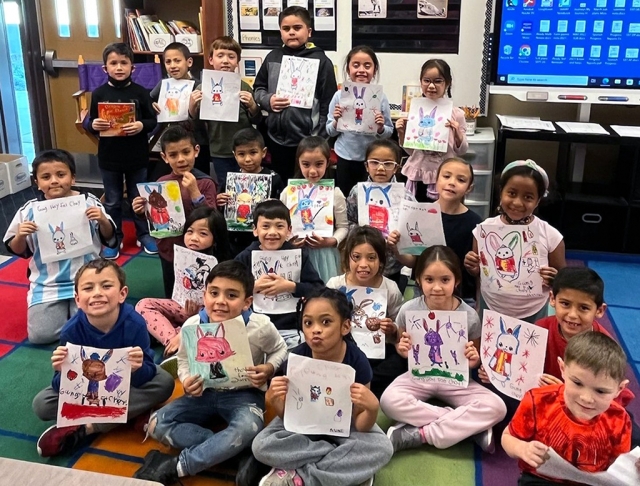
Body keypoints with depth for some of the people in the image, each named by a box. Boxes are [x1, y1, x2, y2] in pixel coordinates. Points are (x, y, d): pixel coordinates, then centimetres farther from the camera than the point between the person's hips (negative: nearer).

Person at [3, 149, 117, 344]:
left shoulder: (89, 202, -5)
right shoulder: (29, 210, -2)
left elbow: (111, 240, 3)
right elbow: (18, 251, 8)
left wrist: (103, 221, -17)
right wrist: (20, 236, -14)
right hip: (46, 286, 1)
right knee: (40, 335, -10)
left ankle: (77, 310, 18)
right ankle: (63, 310, 20)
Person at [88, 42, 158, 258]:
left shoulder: (140, 92, -4)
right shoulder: (99, 94, -2)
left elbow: (153, 121, -2)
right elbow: (91, 123, 3)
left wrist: (141, 125, -22)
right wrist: (94, 125, -19)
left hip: (137, 157, -1)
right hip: (109, 157, 1)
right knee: (112, 202, 12)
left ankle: (144, 235, 29)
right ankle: (113, 238, 25)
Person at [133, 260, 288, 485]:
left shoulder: (260, 326, -18)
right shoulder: (192, 325, -14)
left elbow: (280, 349, 2)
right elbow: (183, 361, 3)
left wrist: (269, 368, -19)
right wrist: (186, 381, -19)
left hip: (244, 394, -3)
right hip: (205, 393, 3)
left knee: (249, 429, -37)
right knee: (157, 424, -15)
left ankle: (174, 467, -25)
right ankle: (238, 450, -21)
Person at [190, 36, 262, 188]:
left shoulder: (244, 87, -1)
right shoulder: (203, 88, -1)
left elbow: (256, 120, 3)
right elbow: (194, 122, 3)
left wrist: (252, 105, -16)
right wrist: (193, 106, -16)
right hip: (220, 152, 0)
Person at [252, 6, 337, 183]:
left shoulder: (321, 61, -6)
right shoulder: (272, 57, 6)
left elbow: (328, 104, -7)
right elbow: (258, 88, 16)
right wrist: (268, 100, -7)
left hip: (308, 140, -4)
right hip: (277, 138, 4)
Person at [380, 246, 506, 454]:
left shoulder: (469, 316, -13)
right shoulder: (408, 310, -12)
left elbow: (475, 360, 3)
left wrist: (474, 361, -21)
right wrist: (402, 350, -18)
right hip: (418, 377, 1)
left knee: (496, 408, -25)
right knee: (389, 400, -31)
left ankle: (419, 434, -21)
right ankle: (472, 427, -21)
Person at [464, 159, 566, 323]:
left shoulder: (550, 235, -14)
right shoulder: (485, 229, -11)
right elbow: (478, 271, 2)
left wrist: (554, 279, -23)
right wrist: (472, 267, -19)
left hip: (532, 314, -1)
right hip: (490, 309, 1)